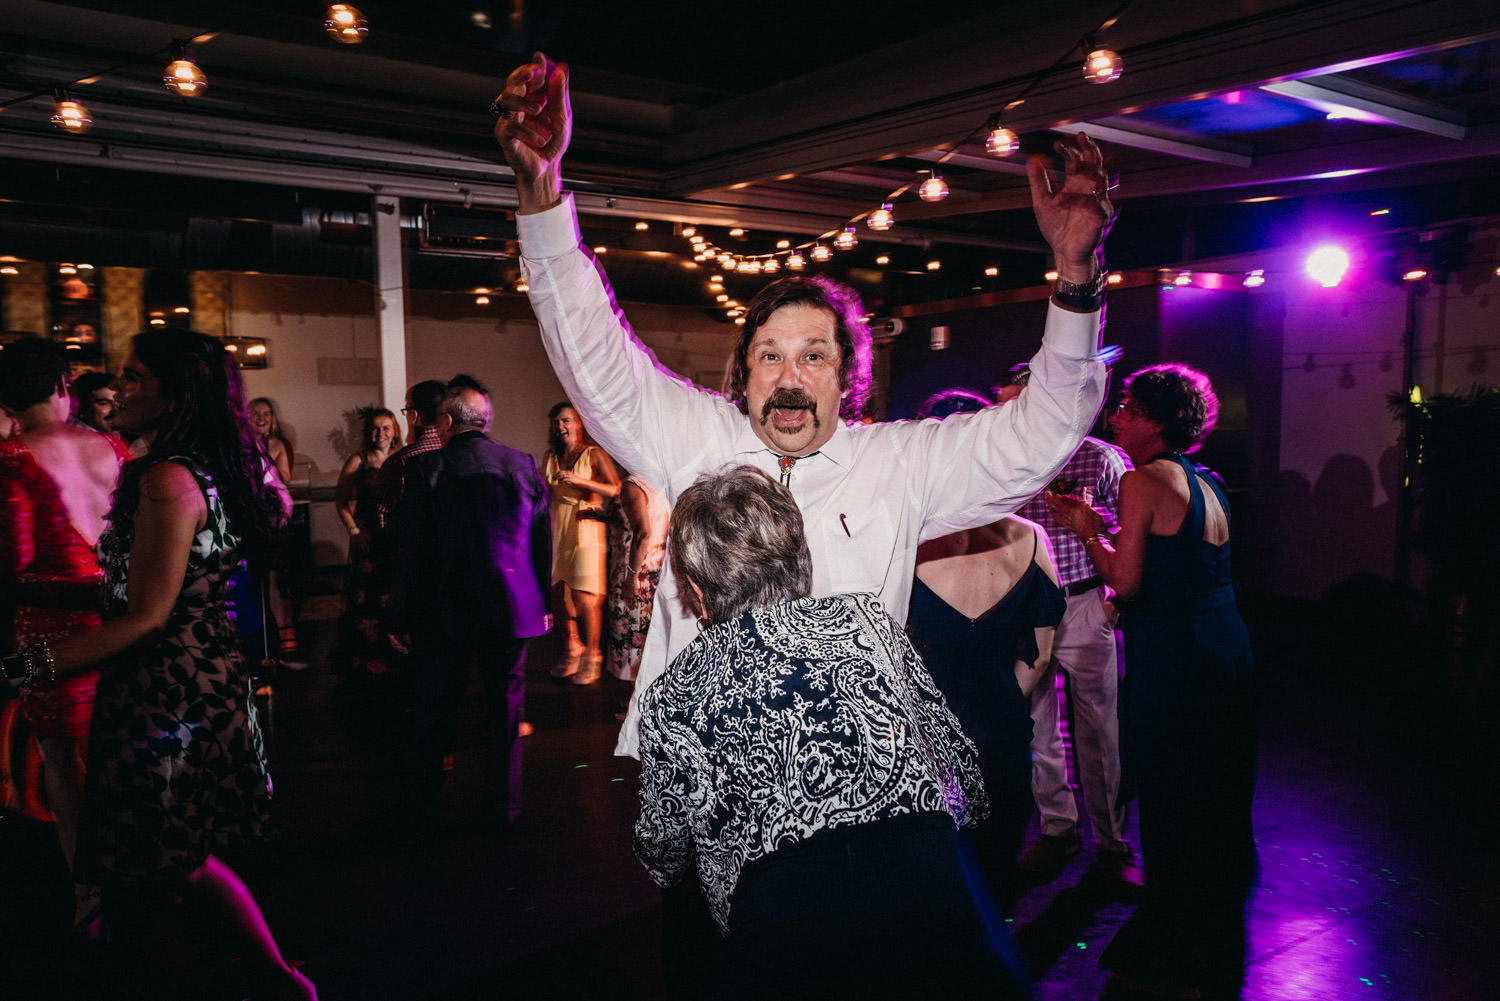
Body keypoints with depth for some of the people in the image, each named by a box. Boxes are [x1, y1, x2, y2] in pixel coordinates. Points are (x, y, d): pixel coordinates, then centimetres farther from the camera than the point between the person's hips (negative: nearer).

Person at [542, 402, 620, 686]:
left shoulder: (594, 455, -1)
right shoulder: (550, 458, 16)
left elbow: (615, 489, -13)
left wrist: (579, 480, -21)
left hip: (586, 532, -5)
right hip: (556, 533, 5)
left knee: (585, 598, -8)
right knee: (558, 595, 3)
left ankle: (592, 657, 5)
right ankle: (573, 649, 21)